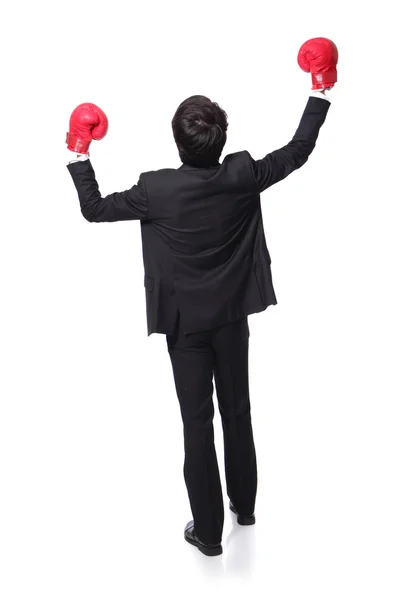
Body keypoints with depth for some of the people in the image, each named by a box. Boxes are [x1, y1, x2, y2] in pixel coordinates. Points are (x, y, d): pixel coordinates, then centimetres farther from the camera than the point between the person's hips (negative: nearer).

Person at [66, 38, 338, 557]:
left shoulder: (157, 189, -20)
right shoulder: (243, 176, -14)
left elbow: (94, 209, -6)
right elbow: (298, 151, 1)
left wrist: (79, 156, 8)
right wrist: (320, 94, 13)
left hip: (186, 323, -3)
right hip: (232, 316, 3)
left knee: (198, 423, 8)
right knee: (238, 411, 19)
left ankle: (208, 532, 21)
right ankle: (245, 506, 39)